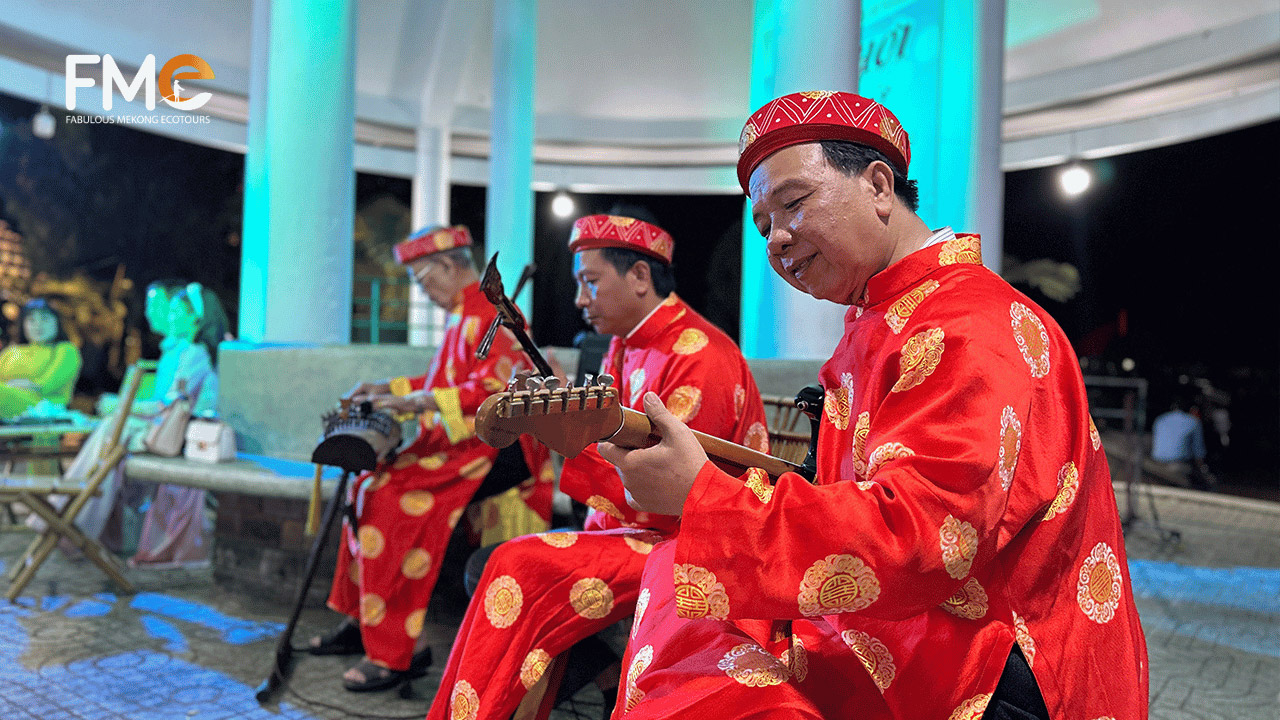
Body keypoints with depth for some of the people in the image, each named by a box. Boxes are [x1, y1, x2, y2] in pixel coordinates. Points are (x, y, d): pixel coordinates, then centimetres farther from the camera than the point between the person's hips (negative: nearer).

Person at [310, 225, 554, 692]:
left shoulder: (487, 312, -14)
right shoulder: (466, 312, 20)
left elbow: (494, 388, -24)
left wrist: (418, 403, -26)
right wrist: (389, 389, 25)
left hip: (487, 446, -11)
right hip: (457, 443, 11)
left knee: (391, 499, -24)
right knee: (368, 487, 7)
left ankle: (398, 650, -17)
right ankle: (362, 621, 17)